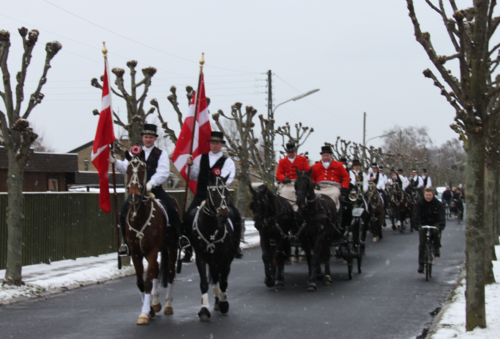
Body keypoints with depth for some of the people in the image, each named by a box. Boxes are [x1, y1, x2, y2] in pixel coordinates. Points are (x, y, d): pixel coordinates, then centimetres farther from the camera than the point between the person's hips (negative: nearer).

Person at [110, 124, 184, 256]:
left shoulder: (161, 154, 6)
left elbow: (163, 172, -8)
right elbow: (125, 168, 8)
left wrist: (150, 183, -22)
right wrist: (115, 162, -12)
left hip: (155, 189, -2)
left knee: (171, 208, -23)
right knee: (124, 211, -13)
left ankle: (180, 235, -10)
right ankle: (126, 242, -2)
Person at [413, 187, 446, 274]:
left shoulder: (438, 204, -8)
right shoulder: (419, 204, -8)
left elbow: (441, 215, -20)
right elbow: (416, 215, -20)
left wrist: (442, 225, -39)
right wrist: (417, 224, -39)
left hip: (435, 223, -1)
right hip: (423, 224, 1)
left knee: (436, 232, -35)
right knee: (422, 244, -8)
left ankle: (437, 250, -11)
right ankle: (421, 264, -1)